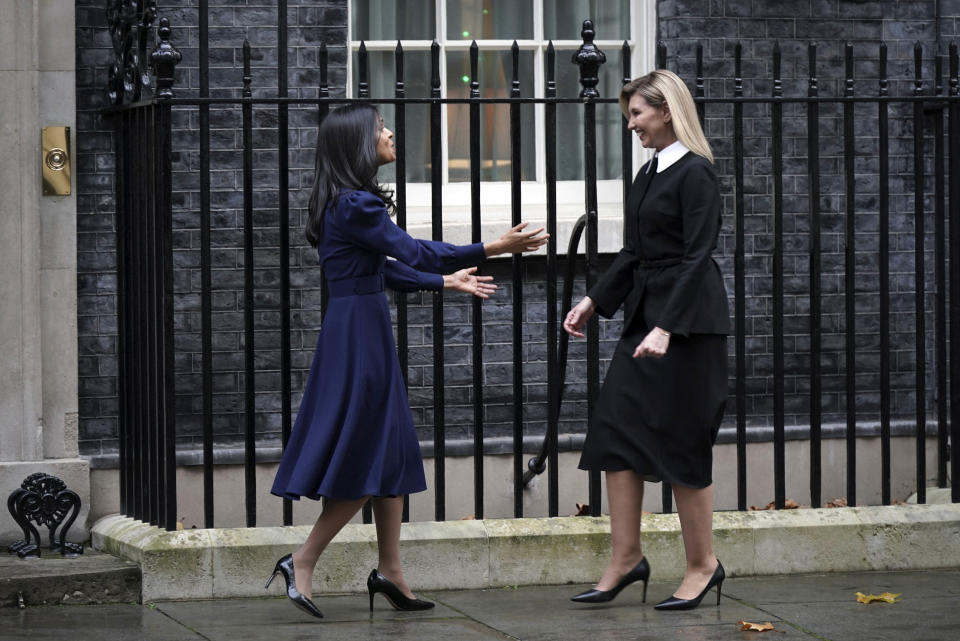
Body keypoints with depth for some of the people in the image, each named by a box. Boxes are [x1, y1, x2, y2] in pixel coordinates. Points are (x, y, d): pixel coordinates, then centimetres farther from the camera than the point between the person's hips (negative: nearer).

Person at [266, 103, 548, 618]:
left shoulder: (351, 203, 14)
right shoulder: (356, 205, -17)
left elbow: (387, 270, 21)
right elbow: (413, 252, -23)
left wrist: (445, 281, 25)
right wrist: (496, 248, -23)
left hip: (364, 331, 10)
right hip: (357, 332, -10)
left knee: (391, 452, 11)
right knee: (361, 459, -4)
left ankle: (390, 572, 14)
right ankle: (302, 563, 0)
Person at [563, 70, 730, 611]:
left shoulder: (695, 174, -13)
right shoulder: (650, 174, 14)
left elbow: (696, 257, -17)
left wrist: (666, 328, -23)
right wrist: (594, 301, 16)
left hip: (688, 321, -9)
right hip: (646, 313, 9)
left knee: (681, 441, -2)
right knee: (617, 433, 4)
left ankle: (703, 564, 10)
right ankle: (626, 558, 10)